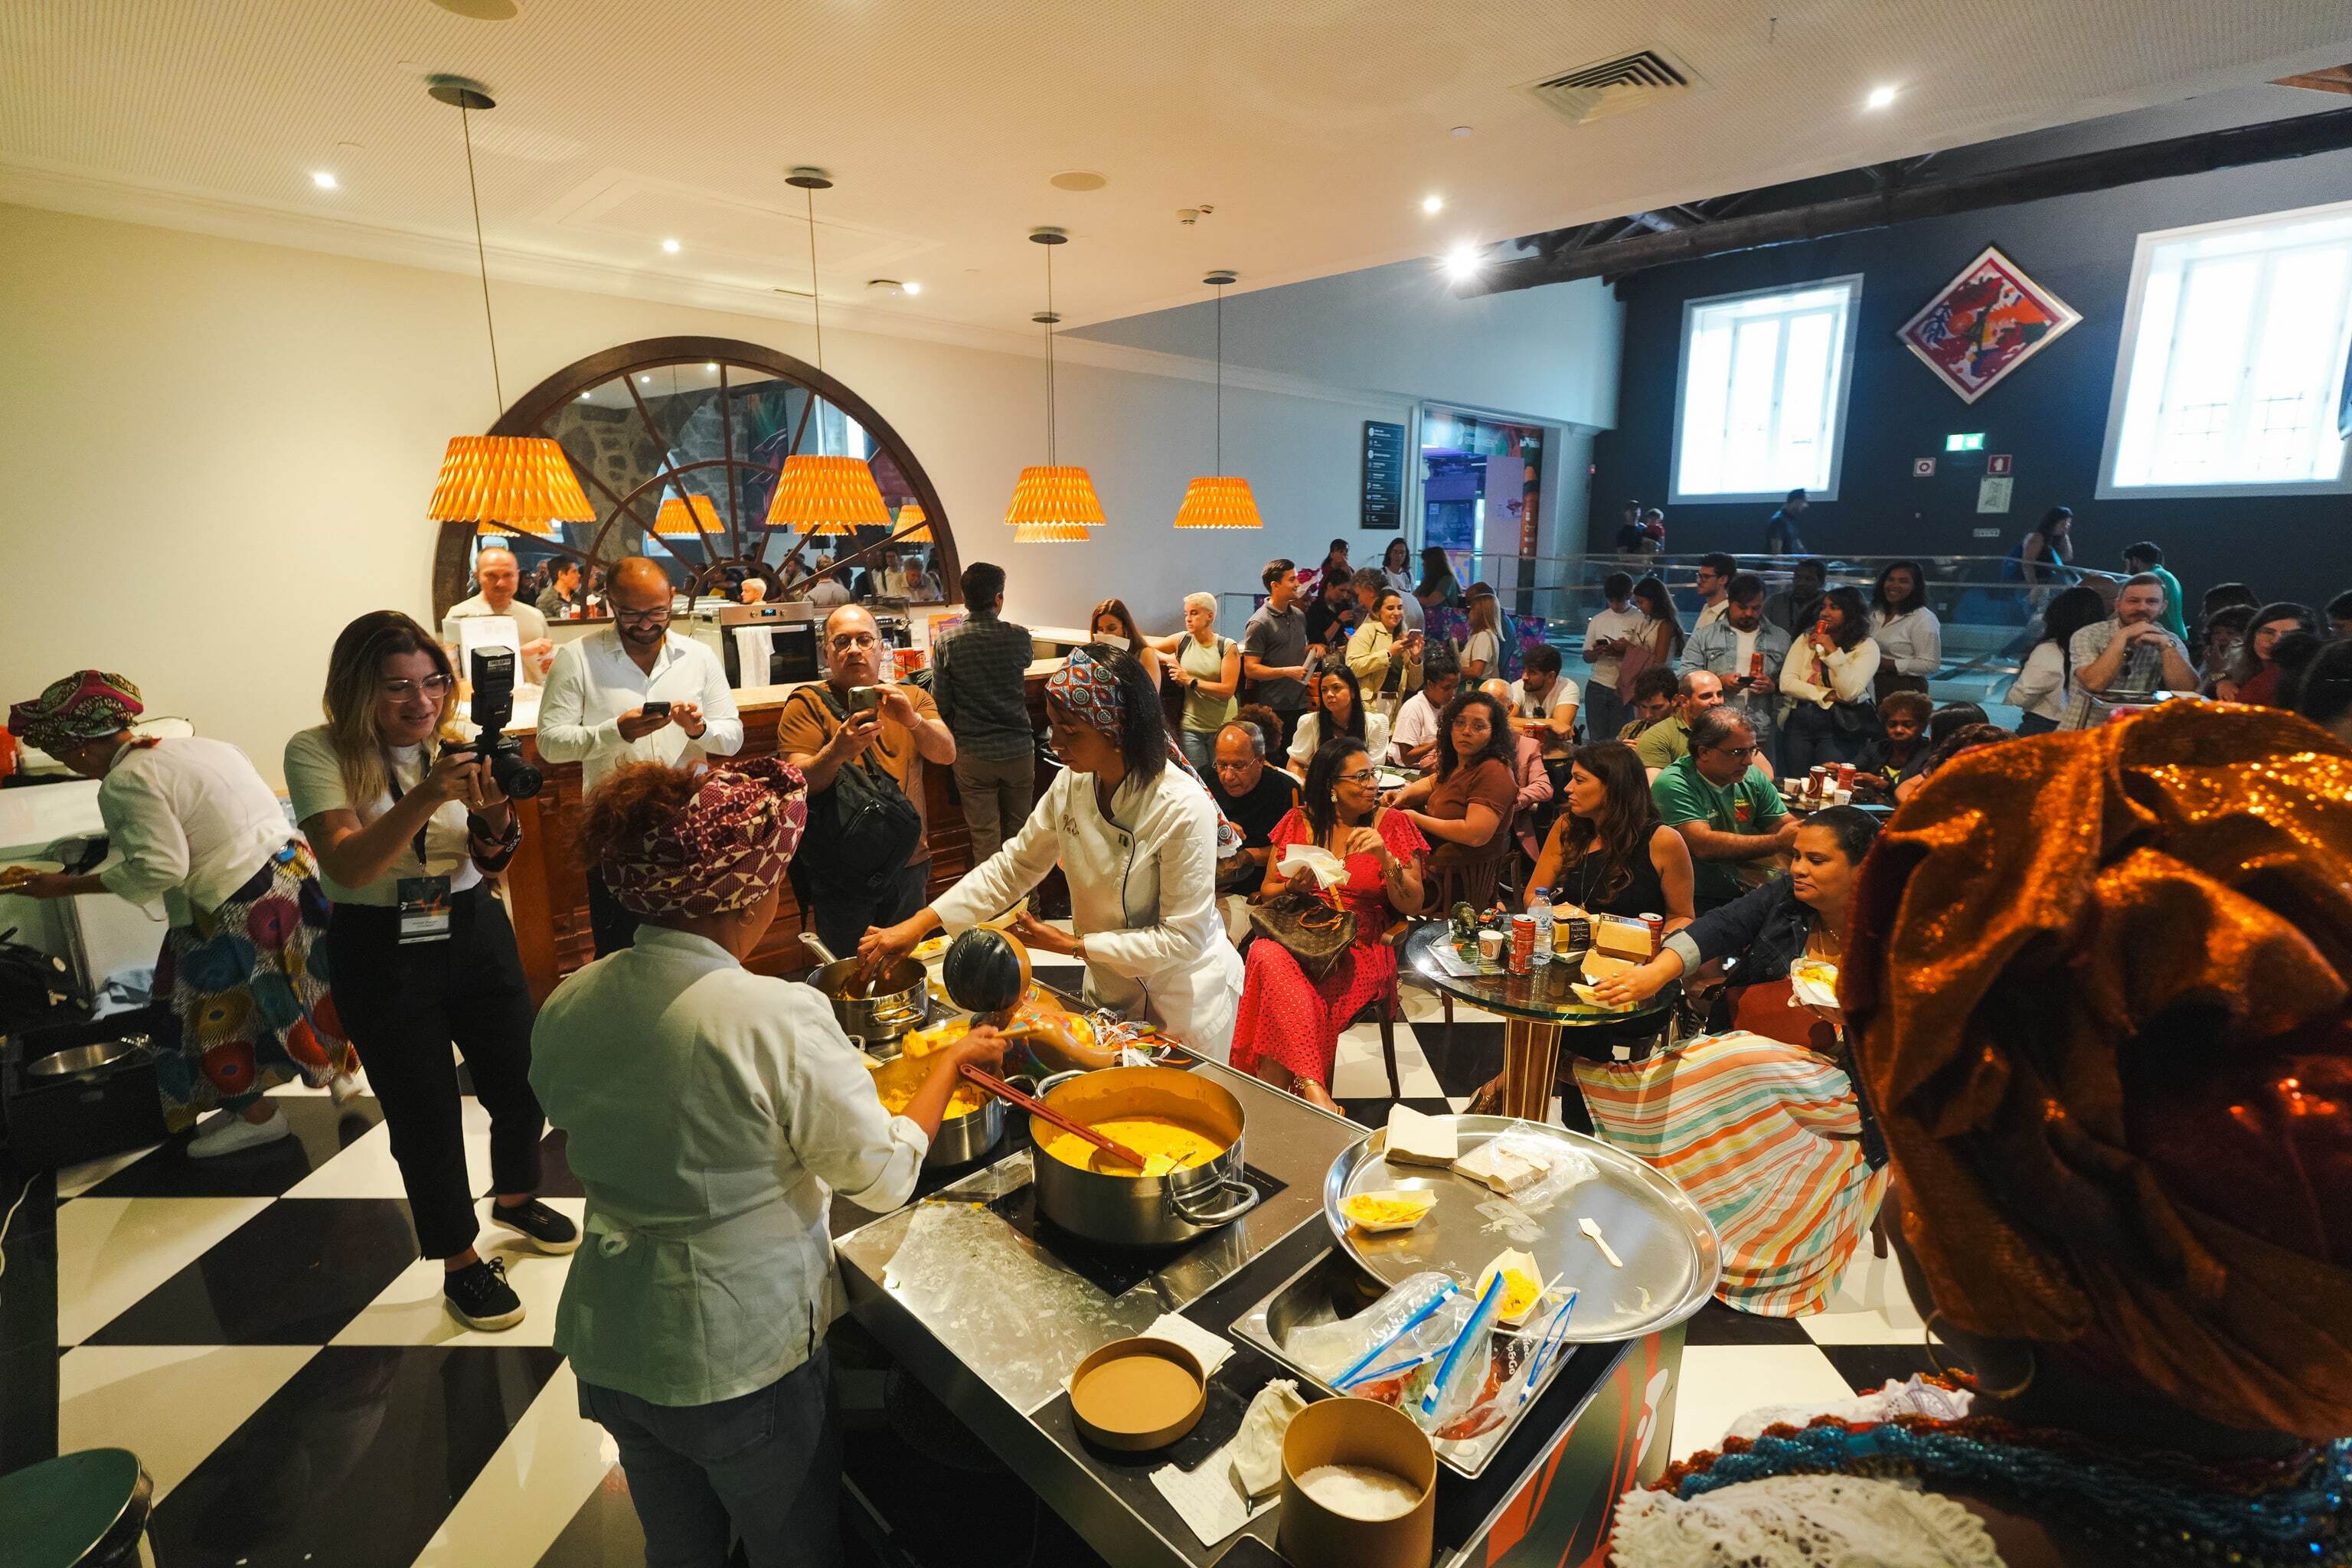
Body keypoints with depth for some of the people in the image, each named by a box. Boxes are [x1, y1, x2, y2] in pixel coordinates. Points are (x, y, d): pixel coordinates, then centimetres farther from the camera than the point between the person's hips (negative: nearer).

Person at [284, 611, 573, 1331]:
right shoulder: (317, 752, -11)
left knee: (523, 1082, 10)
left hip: (477, 935, 3)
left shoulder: (458, 744, -2)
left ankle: (516, 1197, 41)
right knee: (426, 1115, 5)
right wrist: (426, 796, -36)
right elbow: (349, 866, -23)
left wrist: (497, 822, -24)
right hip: (380, 954, -3)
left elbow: (490, 869, -2)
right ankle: (460, 1264, 27)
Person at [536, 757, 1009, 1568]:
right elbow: (885, 1179, -18)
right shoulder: (780, 1019, -29)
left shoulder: (566, 1007, -9)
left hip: (610, 1348, 6)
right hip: (746, 1363, -6)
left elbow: (573, 1156, 8)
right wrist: (950, 1061, -6)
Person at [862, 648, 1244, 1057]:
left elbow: (1182, 938, -25)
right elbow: (1013, 866, 0)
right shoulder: (1071, 785, -11)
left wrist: (1071, 944, -20)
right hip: (1109, 989, 6)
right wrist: (917, 925, -8)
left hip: (1185, 997, -5)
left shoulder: (1185, 809, -30)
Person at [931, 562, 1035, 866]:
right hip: (1019, 749, 1)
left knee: (984, 834, 7)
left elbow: (940, 703, -7)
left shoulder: (947, 643, -10)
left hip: (972, 753, -1)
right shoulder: (1018, 636, -9)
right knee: (1018, 829, 16)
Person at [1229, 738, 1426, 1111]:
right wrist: (1292, 888, -7)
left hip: (1360, 949, -2)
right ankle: (1311, 1085, -37)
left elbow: (1412, 905, 2)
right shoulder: (1298, 822, 10)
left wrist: (1385, 857, -14)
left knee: (1279, 995, -32)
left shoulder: (1393, 823, 6)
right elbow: (1266, 892, 16)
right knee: (1270, 957, -36)